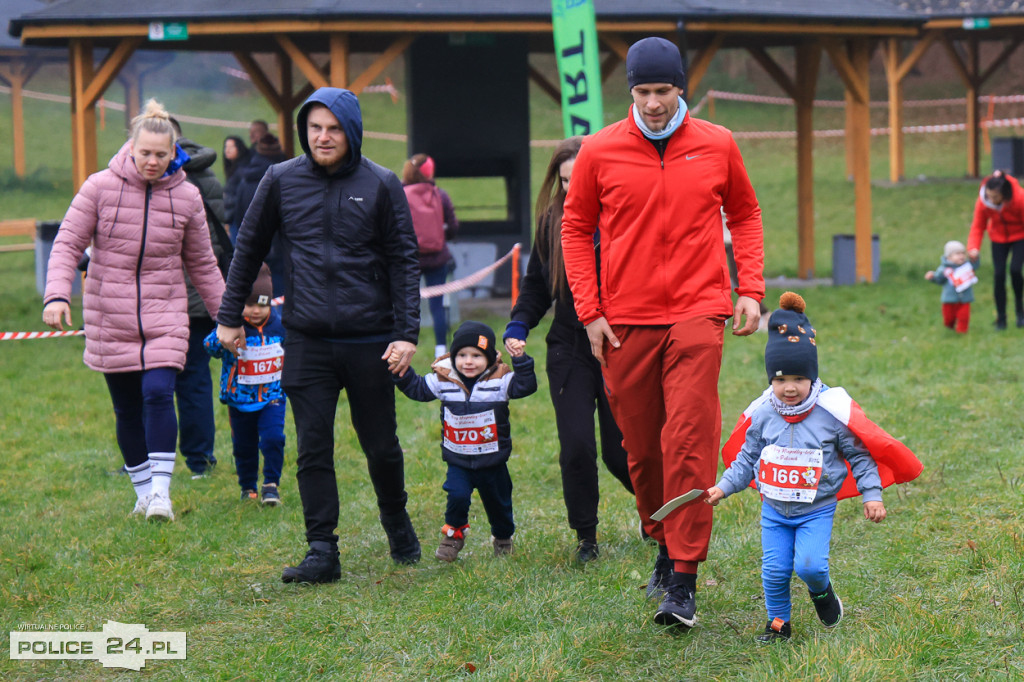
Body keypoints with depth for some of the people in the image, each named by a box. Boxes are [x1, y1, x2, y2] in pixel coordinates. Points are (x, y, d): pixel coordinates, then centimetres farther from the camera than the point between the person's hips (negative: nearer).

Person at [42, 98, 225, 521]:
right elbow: (68, 243, -5)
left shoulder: (186, 197, 1)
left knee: (158, 394, -18)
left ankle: (161, 491, -15)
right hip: (108, 318, 0)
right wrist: (57, 295, -20)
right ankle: (143, 491, 20)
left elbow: (202, 264, 12)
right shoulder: (100, 187, -5)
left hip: (164, 315, 0)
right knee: (127, 408, 6)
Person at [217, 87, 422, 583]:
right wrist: (230, 316, 10)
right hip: (306, 342, 1)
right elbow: (249, 249, 13)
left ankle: (397, 524, 33)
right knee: (313, 450, -2)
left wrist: (407, 332, -8)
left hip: (370, 341, -1)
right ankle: (322, 552, 3)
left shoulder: (381, 185, 0)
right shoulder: (281, 181, 4)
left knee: (381, 446, 9)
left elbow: (404, 261, 0)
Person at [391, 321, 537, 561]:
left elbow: (525, 386, -20)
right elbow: (417, 388, 5)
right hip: (458, 461, 0)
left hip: (493, 462, 0)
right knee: (457, 495, -20)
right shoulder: (443, 380, -5)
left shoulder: (500, 380, -10)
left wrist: (520, 361, -32)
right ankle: (454, 534, 7)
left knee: (498, 503, 14)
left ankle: (503, 538, 43)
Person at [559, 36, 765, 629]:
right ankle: (665, 542, 31)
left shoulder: (717, 146, 3)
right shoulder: (600, 152, 1)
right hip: (625, 323, 1)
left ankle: (684, 579, -12)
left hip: (697, 313, -1)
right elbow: (576, 229, 9)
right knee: (642, 447, 8)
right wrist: (589, 311, 1)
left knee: (689, 441, -13)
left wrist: (751, 289, 7)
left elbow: (744, 214, 17)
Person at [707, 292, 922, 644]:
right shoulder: (761, 415, -4)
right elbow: (747, 458, 9)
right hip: (774, 509, 3)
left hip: (817, 510, -3)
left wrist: (872, 495, -6)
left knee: (809, 564, -17)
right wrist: (723, 487, 4)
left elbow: (860, 456, -2)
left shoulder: (833, 413, -12)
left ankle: (821, 590, 17)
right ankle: (778, 622, 22)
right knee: (775, 570, 1)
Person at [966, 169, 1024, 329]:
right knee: (999, 275, -5)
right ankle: (1001, 318, 7)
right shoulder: (983, 201, -22)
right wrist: (973, 248, -28)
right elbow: (978, 226, -12)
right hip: (998, 237, 3)